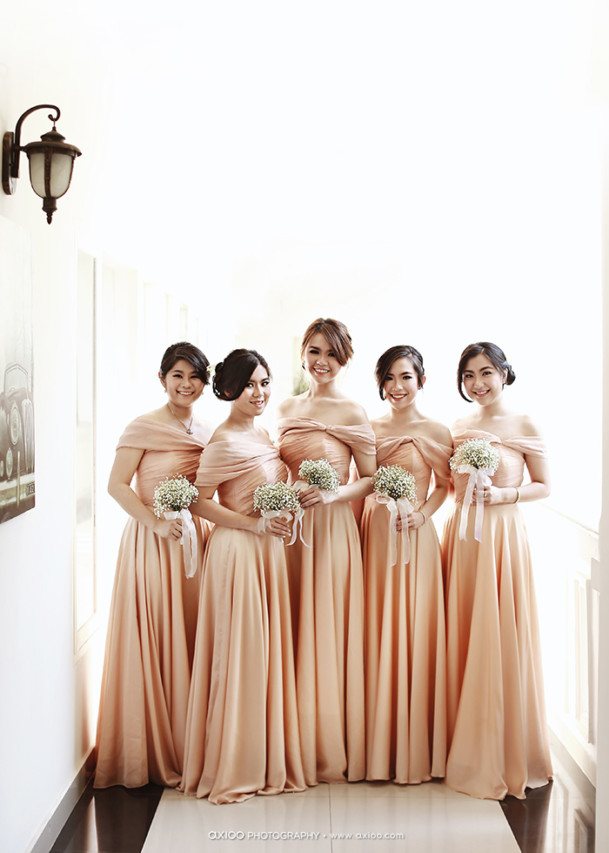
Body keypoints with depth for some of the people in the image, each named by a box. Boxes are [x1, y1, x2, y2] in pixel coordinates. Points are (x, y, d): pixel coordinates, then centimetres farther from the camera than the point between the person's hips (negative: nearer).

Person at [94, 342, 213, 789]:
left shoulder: (208, 432, 12)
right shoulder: (143, 427, -4)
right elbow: (117, 485, -9)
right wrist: (156, 522, -20)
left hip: (197, 541, 5)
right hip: (152, 544, -5)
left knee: (193, 636, 7)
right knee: (154, 640, -1)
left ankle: (188, 746, 19)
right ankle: (153, 750, 11)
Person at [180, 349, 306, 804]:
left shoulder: (262, 434, 13)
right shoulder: (224, 440, -13)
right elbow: (199, 501, -14)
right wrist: (253, 523, -18)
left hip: (268, 550, 8)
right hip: (237, 551, -8)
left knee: (268, 651, 12)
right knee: (240, 654, -2)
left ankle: (265, 761, 23)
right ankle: (230, 770, 10)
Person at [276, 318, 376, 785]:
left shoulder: (352, 413, -4)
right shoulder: (288, 408, 12)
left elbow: (372, 479, -3)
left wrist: (333, 494, -18)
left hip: (332, 530, -5)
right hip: (290, 528, 5)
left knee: (328, 634, 1)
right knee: (294, 634, 9)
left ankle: (330, 749, 15)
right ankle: (298, 744, 22)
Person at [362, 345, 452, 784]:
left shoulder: (436, 431, -1)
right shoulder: (370, 429, 8)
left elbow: (444, 484, 6)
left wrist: (422, 513, -10)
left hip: (415, 538, -3)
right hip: (374, 534, 3)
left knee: (414, 634, 0)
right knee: (376, 631, 6)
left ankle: (414, 747, 13)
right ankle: (378, 743, 19)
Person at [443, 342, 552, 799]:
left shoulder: (525, 426, -3)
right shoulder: (456, 428, 9)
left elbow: (544, 486, 0)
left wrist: (503, 494, -13)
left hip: (503, 536, -4)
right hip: (461, 536, 4)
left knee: (503, 639, -1)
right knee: (463, 639, 7)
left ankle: (508, 752, 15)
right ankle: (469, 749, 21)